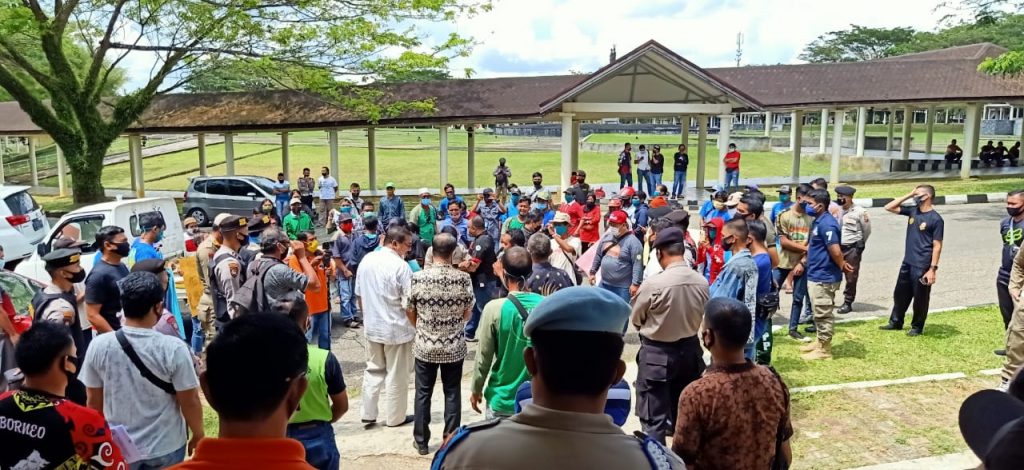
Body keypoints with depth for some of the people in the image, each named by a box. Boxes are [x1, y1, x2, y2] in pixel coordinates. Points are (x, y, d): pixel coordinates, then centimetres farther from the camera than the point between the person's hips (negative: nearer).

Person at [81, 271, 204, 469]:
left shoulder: (99, 346, -13)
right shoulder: (174, 348, -22)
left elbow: (94, 400, -1)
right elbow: (190, 402, -14)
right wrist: (198, 436, 3)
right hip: (165, 448, -2)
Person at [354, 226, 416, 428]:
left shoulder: (366, 260, 1)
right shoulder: (401, 266, -20)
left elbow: (359, 294, 9)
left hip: (372, 326, 6)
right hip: (397, 328, -6)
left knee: (373, 370, 19)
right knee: (396, 375, 8)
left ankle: (368, 414, 22)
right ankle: (394, 417, 20)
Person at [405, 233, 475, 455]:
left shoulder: (418, 278, -12)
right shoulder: (464, 279, -12)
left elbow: (409, 312, 0)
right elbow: (467, 314, -2)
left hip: (425, 346, 0)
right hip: (454, 347, 0)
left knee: (423, 393, 13)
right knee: (452, 393, 13)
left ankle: (421, 441, 23)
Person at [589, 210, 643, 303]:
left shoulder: (632, 241, -15)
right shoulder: (606, 237, 6)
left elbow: (638, 264, -19)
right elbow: (598, 256, 18)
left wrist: (635, 284, -23)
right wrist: (593, 272, 18)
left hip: (623, 287, -7)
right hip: (604, 284, 7)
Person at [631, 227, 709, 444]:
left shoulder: (653, 284, -23)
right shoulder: (702, 282, -11)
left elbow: (635, 320, -7)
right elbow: (700, 316, 5)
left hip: (657, 354, -5)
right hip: (690, 350, 6)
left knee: (654, 419, 6)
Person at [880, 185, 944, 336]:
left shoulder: (935, 219, -13)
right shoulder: (912, 210, 5)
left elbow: (937, 246, -14)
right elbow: (889, 207, 8)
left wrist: (932, 269, -18)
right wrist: (908, 195, 0)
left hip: (922, 266, -7)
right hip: (907, 263, 7)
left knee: (920, 298, 6)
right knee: (900, 294, 17)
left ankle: (917, 327, 21)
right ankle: (895, 322, 31)